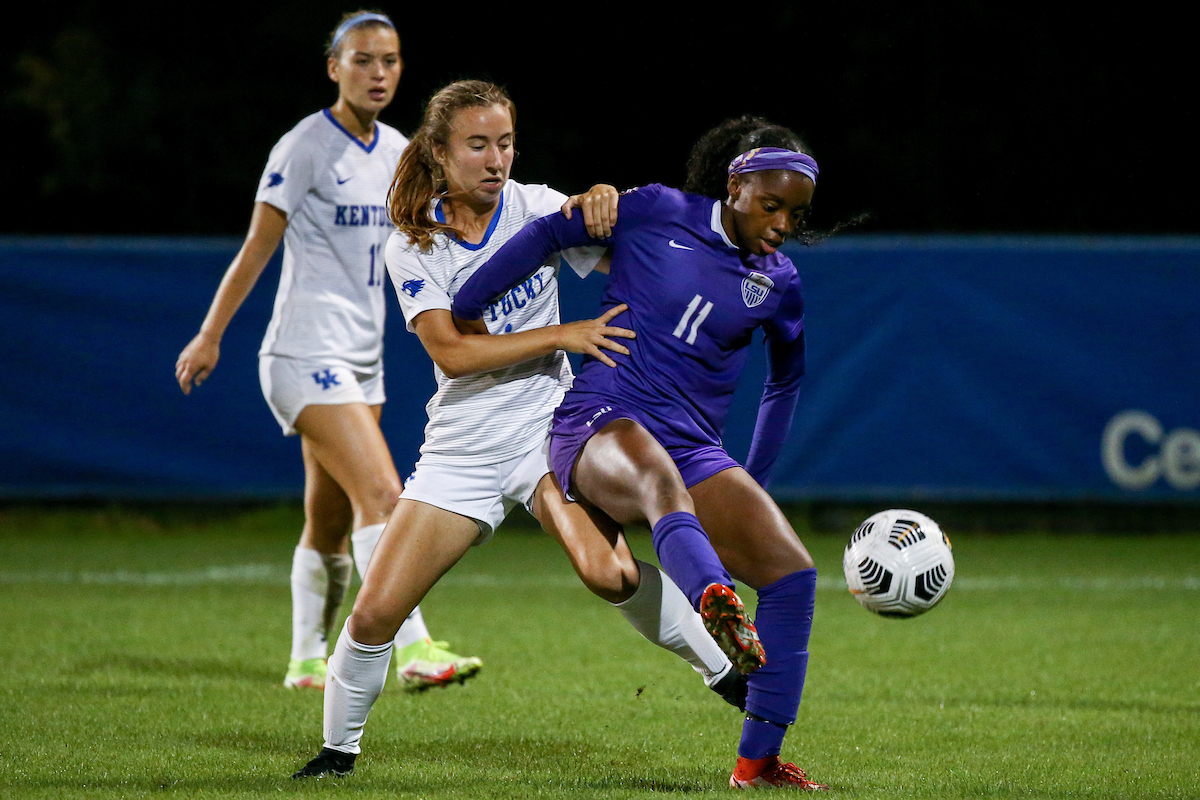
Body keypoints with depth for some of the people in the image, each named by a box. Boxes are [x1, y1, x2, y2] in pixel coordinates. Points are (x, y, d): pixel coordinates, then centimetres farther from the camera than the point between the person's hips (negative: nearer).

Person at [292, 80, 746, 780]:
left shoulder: (535, 207, -1)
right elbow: (451, 353, -15)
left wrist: (605, 202, -22)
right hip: (462, 451, 1)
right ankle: (339, 748, 18)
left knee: (610, 572, -27)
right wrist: (561, 335, -21)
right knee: (374, 614, -6)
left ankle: (726, 672, -9)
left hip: (548, 428, -1)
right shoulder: (412, 247, -4)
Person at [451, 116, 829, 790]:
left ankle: (758, 761, -5)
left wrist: (754, 482, 28)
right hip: (602, 424, -5)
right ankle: (717, 607, -76)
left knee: (794, 575, -13)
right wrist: (462, 310, 9)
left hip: (696, 450, 6)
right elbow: (549, 234, 9)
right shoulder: (656, 214, 0)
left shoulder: (779, 285, 12)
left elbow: (787, 379, 29)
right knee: (659, 480, -42)